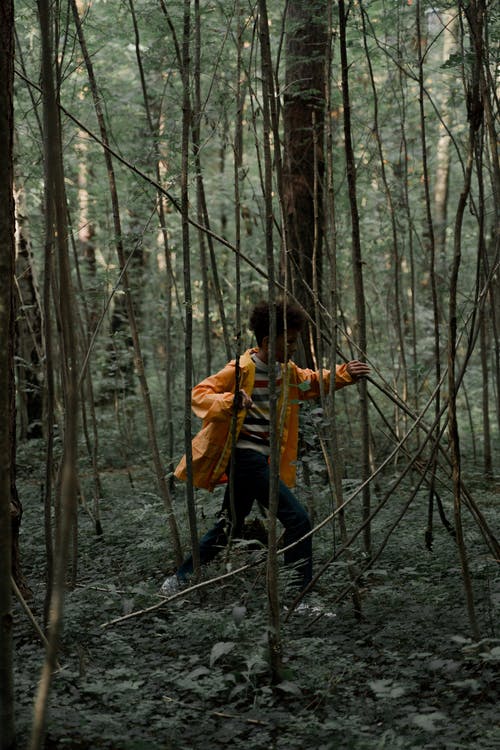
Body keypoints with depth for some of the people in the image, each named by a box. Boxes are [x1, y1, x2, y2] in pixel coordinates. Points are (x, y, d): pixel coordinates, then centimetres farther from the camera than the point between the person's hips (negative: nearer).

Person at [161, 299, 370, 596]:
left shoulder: (287, 371, 10)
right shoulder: (241, 370, -15)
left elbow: (311, 382, 28)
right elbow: (199, 395, -17)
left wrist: (344, 374, 12)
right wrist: (230, 402, -36)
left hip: (261, 459, 9)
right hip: (245, 457, -9)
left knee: (230, 527, 17)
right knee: (298, 519, -13)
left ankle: (179, 580, 27)